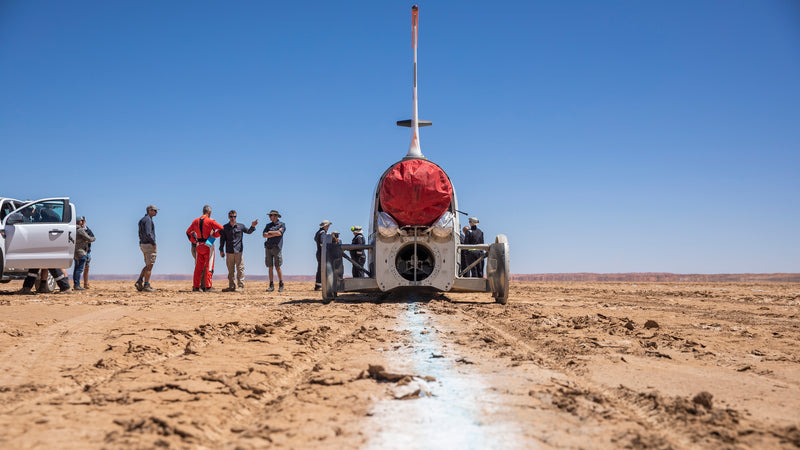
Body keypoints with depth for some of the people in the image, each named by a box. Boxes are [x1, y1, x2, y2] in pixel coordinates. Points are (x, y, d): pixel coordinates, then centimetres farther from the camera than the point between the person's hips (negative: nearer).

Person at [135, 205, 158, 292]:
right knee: (149, 266, -5)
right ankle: (146, 286, -3)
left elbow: (140, 234, 21)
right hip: (149, 245, -10)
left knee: (148, 266, 16)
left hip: (143, 245, 10)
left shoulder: (142, 220, 18)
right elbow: (148, 233, -25)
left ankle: (139, 282, 6)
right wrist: (154, 243, -15)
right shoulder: (148, 220, -14)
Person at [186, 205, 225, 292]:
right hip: (208, 246, -5)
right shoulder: (210, 221, -8)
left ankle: (195, 286, 11)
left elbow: (188, 232, 18)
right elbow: (221, 229, -15)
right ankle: (208, 287, -7)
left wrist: (194, 241, 14)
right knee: (209, 266, -3)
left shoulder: (195, 221, 10)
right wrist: (214, 235, -2)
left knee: (198, 267, 10)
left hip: (199, 245, 6)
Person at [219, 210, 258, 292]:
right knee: (230, 270, 7)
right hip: (229, 252, 2)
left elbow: (248, 231, 12)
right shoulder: (225, 227, 8)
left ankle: (241, 286, -3)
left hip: (238, 251, -2)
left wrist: (252, 226, -8)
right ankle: (231, 286, 13)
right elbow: (222, 239, 10)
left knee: (240, 269, -5)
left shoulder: (241, 226, 7)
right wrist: (221, 250, 5)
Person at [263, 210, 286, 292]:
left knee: (277, 267, -5)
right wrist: (274, 234, -8)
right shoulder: (268, 225, 16)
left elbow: (279, 233, -14)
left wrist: (270, 232, -1)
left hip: (276, 247, -4)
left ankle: (281, 285, 3)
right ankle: (271, 286, 7)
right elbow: (264, 235, 2)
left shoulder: (282, 224, 5)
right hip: (268, 247, 4)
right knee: (270, 267, 4)